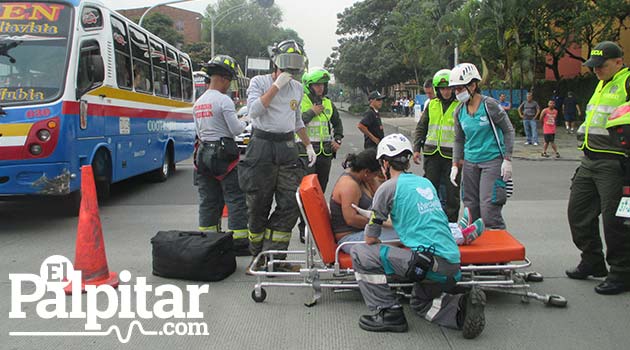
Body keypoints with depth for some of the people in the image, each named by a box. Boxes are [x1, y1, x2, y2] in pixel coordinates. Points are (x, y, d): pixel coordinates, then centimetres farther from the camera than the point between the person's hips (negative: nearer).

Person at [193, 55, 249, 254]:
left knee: (208, 200, 11)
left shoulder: (198, 103, 12)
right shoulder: (224, 100, -11)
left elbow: (199, 133, 16)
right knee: (235, 199, -1)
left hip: (204, 153, 7)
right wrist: (245, 123, 7)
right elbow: (236, 129, -12)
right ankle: (239, 242, 1)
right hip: (224, 153, -7)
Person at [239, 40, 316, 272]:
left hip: (287, 147, 4)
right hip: (262, 147, -4)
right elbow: (254, 111, -18)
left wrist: (308, 145, 22)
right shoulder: (259, 82, -1)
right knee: (259, 206, 3)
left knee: (290, 204, -5)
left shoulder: (297, 88, 14)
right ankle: (258, 256, 18)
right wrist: (277, 85, -15)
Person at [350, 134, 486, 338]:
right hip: (453, 265, 8)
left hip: (428, 262, -8)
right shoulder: (425, 183, 18)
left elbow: (370, 240, 1)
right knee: (420, 303, 32)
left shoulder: (389, 186, -3)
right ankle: (462, 306, 7)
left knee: (360, 253, -2)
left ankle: (389, 313, 0)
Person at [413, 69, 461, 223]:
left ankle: (451, 222, 16)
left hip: (452, 154, -3)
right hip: (432, 153, 4)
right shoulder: (432, 104, 11)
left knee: (452, 191, 5)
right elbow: (421, 128, 16)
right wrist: (416, 149, 7)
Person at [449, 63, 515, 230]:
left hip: (492, 161, -6)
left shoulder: (489, 105, -9)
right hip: (470, 162, 6)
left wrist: (507, 160, -8)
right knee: (472, 207, 8)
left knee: (489, 209, -11)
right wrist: (455, 164, 8)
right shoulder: (459, 111, 6)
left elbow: (508, 130, -3)